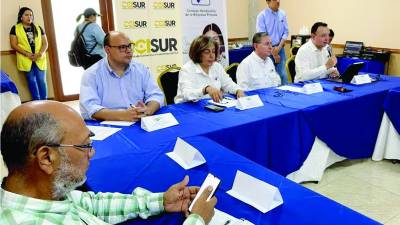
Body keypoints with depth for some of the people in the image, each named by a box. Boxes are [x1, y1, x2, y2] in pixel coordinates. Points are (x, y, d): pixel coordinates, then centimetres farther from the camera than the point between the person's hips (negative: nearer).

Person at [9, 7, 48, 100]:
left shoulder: (38, 28, 10)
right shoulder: (15, 28, 3)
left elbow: (45, 43, 8)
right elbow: (14, 44, -3)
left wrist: (41, 53, -12)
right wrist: (27, 54, -15)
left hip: (40, 59, 1)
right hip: (26, 60, -1)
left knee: (42, 81, -1)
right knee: (32, 81, 6)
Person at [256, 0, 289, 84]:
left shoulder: (282, 14, 5)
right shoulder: (262, 16, -7)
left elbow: (286, 32, 7)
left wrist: (279, 47, -8)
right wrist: (273, 53, -10)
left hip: (280, 49, 3)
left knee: (282, 74, 2)